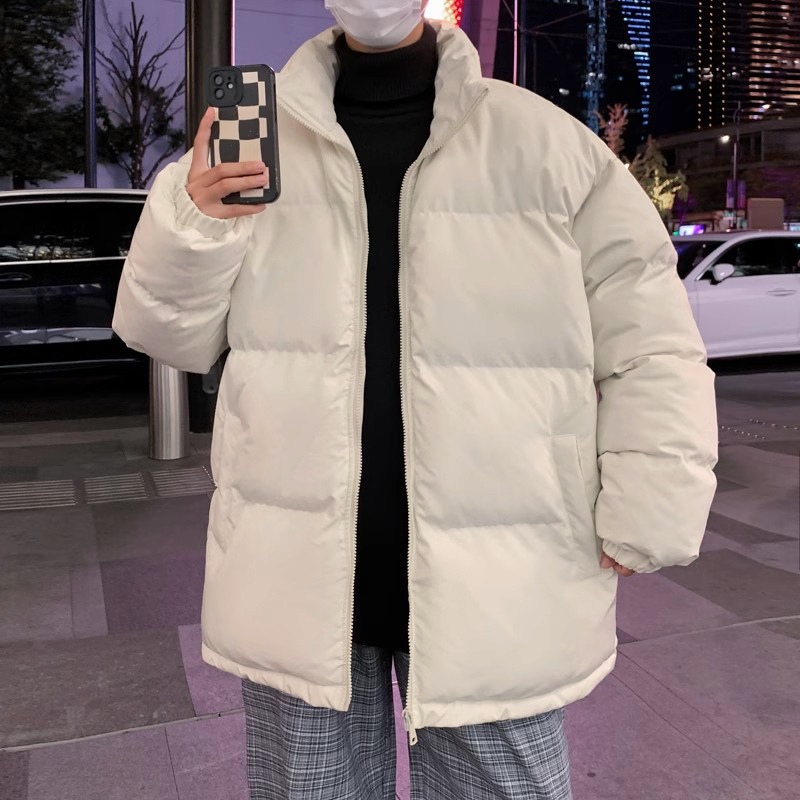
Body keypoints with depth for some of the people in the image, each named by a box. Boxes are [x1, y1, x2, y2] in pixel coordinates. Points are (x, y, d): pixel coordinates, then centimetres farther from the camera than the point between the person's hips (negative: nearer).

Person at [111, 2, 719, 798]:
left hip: (493, 588, -1)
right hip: (298, 578, 2)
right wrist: (193, 220, -12)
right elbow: (173, 332, 7)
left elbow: (650, 342, 1)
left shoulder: (547, 144, -1)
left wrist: (643, 518, -7)